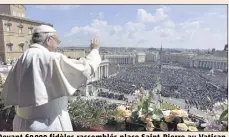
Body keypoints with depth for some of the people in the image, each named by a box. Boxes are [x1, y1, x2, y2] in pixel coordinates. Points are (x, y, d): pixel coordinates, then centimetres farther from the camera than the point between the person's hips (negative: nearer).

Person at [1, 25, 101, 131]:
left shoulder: (21, 61, 1)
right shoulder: (54, 59, -18)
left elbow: (8, 96, 4)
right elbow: (86, 68, -13)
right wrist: (95, 50, 3)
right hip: (49, 125, -6)